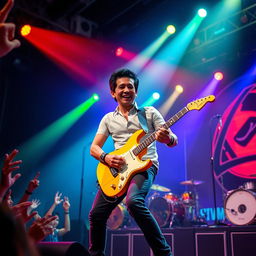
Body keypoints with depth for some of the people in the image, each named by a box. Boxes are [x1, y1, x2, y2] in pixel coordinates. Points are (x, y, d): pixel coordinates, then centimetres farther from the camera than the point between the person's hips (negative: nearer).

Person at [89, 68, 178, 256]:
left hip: (145, 165, -4)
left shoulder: (150, 113, 6)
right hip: (117, 167, 4)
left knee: (133, 201, -33)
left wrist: (168, 138, -25)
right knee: (96, 214, -2)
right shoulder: (108, 119, 14)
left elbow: (174, 140, 1)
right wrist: (106, 157, -11)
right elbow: (94, 148, 12)